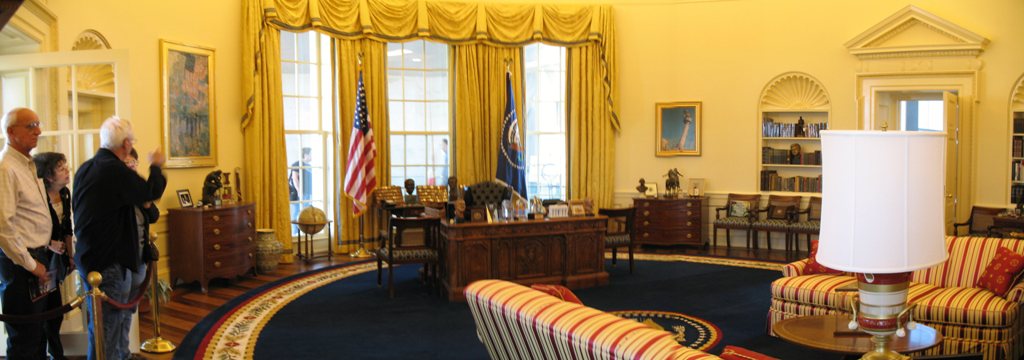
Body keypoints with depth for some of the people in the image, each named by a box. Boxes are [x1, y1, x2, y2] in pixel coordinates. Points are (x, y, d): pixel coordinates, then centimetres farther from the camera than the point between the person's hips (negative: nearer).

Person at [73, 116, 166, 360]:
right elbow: (152, 192, -12)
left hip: (89, 255, 10)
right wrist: (156, 166, 6)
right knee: (108, 324, -3)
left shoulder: (85, 168, 8)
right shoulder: (116, 170, -21)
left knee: (121, 315, 24)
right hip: (108, 261, -10)